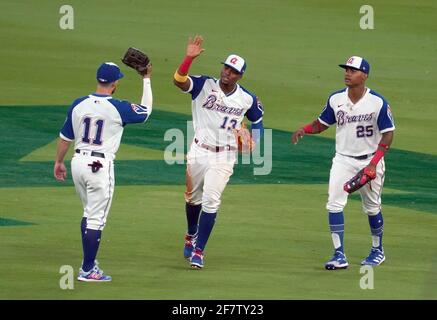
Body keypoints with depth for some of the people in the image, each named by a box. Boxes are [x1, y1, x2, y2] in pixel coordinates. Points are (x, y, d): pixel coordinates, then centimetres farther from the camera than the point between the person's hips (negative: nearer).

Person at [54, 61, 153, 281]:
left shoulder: (78, 104, 1)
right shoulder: (118, 108, -12)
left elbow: (65, 137, 9)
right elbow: (146, 111, 5)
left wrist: (59, 162, 23)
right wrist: (146, 80, 14)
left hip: (78, 162, 6)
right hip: (100, 166, -6)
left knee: (89, 213, 21)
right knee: (96, 218, -1)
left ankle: (88, 263, 25)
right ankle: (87, 270, -1)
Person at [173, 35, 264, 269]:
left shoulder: (247, 99, -3)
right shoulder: (204, 86, -9)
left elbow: (257, 119, 15)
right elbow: (179, 80, -26)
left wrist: (253, 145, -1)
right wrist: (189, 58, -38)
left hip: (224, 157, -1)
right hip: (199, 151, 1)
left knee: (211, 201, -9)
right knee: (193, 197, 16)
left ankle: (198, 251, -2)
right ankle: (191, 235, 44)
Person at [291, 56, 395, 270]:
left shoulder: (378, 102, -14)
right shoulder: (336, 99, -3)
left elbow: (388, 134, -12)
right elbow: (322, 123, 9)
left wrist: (374, 163, -22)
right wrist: (304, 130, -14)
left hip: (370, 160, -3)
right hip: (343, 160, 3)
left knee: (372, 208, 10)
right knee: (334, 204, -11)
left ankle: (378, 251, 32)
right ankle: (339, 255, -9)